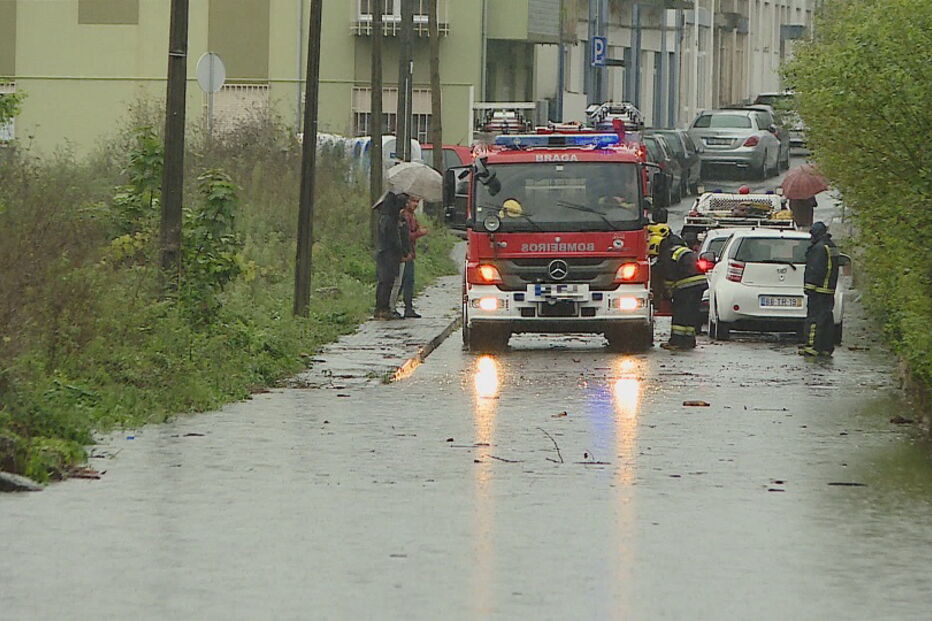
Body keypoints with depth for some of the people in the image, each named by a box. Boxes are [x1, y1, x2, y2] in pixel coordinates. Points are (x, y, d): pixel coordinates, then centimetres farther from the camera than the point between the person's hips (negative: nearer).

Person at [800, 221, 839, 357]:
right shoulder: (831, 247, 18)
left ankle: (812, 347, -14)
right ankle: (827, 347, 13)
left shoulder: (819, 248, -13)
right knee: (827, 319, 11)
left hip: (819, 289, -10)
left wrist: (810, 287, -17)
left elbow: (815, 270, -19)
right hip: (830, 289, 10)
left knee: (814, 318, -10)